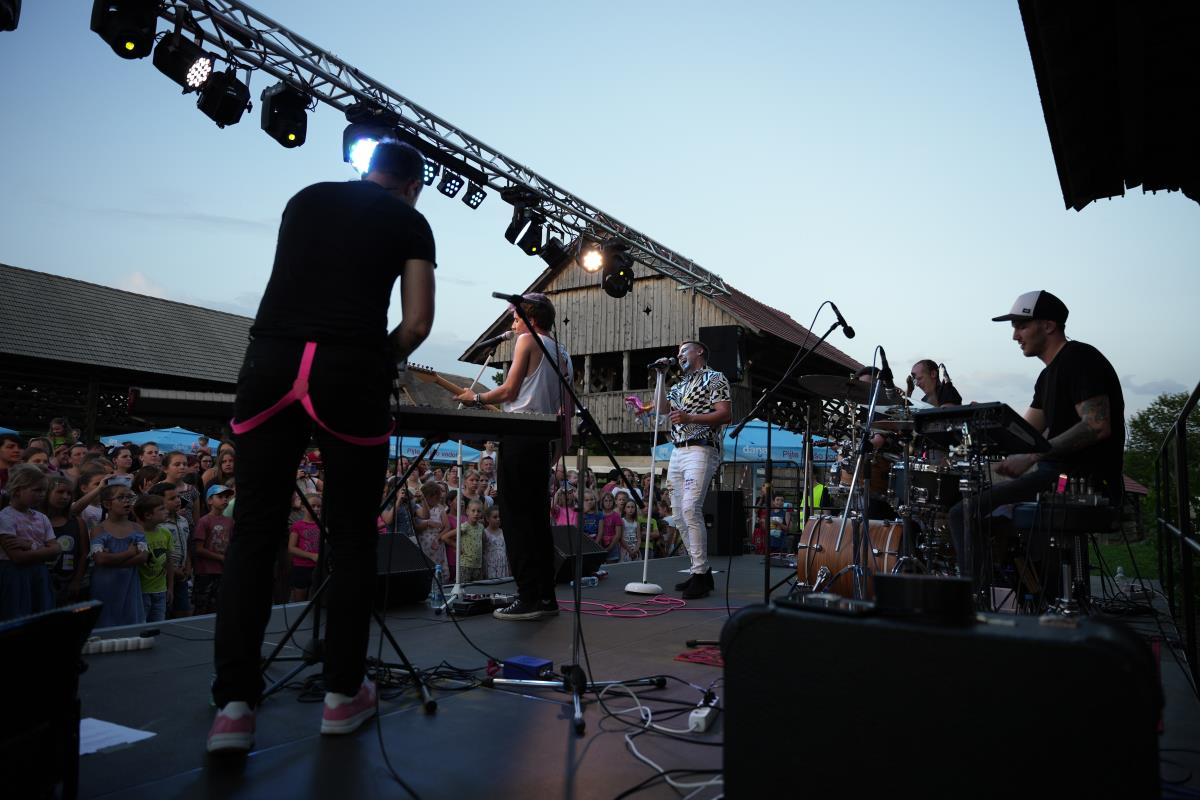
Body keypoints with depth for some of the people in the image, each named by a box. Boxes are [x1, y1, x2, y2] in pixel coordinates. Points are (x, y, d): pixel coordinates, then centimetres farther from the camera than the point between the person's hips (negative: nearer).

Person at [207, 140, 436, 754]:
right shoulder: (409, 221, 13)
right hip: (349, 369, -3)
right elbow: (418, 322, 3)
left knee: (254, 532, 7)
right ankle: (342, 695, 16)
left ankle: (234, 705, 4)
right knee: (352, 537, 8)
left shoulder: (304, 199, 25)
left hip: (270, 360, 3)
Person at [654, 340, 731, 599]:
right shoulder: (679, 385, 26)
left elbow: (725, 414, -8)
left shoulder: (715, 378, 3)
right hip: (677, 453, 8)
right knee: (680, 516, 4)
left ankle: (701, 575, -19)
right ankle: (701, 571, 11)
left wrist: (689, 417, -17)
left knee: (691, 509, -22)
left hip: (701, 450, -8)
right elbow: (661, 408, 17)